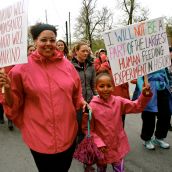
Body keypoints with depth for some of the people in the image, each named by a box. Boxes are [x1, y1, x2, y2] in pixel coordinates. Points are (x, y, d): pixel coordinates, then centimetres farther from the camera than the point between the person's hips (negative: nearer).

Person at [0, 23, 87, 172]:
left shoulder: (67, 64, -1)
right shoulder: (23, 67, -9)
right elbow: (13, 104, -3)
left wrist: (82, 102, -5)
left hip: (68, 132, 3)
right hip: (40, 135, -3)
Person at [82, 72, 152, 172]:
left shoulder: (119, 101, -9)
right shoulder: (92, 106, -17)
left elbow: (137, 107, -11)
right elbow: (87, 128, -11)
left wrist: (145, 95, -28)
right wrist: (98, 143, -17)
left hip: (118, 146, 2)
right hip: (102, 148, -1)